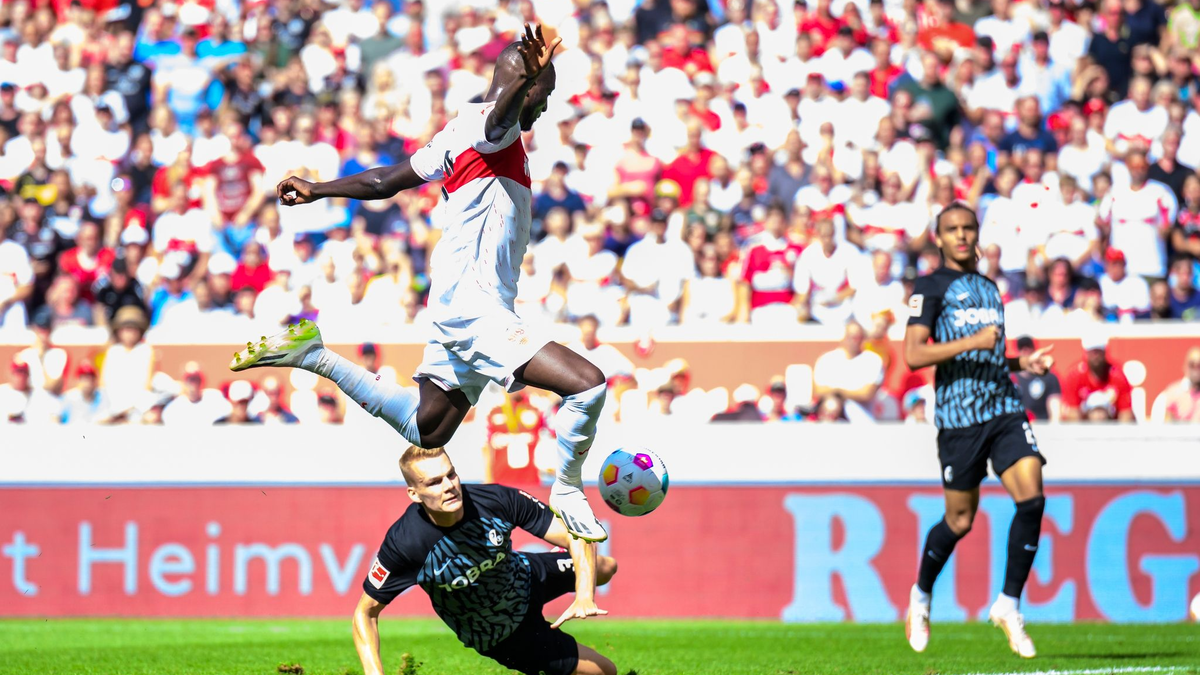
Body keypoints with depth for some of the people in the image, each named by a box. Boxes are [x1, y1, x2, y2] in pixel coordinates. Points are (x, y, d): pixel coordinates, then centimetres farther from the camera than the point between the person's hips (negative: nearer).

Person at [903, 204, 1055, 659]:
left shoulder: (988, 288, 21)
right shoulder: (931, 287, -1)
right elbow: (913, 354, -13)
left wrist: (1023, 363, 15)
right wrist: (973, 342, -19)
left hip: (1004, 408, 5)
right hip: (958, 415, -5)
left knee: (1031, 498, -13)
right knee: (960, 520, 3)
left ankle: (1010, 604, -4)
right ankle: (921, 596, 29)